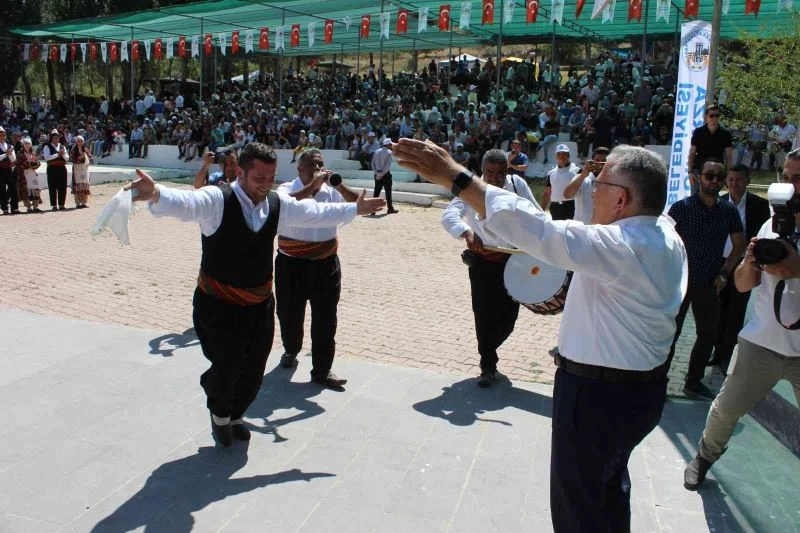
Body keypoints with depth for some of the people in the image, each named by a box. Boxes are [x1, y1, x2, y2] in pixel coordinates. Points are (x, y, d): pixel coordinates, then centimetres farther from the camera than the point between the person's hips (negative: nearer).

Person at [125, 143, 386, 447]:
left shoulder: (278, 205, 0)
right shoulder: (216, 200, -18)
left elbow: (317, 213, 15)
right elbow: (183, 203, -38)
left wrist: (355, 209, 22)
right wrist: (156, 194, -61)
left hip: (260, 306, 5)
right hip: (219, 307, -5)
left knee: (253, 374, 14)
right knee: (227, 369, -3)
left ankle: (234, 416, 46)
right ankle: (219, 413, 34)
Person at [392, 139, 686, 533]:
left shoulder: (620, 247, -27)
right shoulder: (666, 237, 1)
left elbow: (537, 231, -37)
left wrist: (453, 176, -37)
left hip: (598, 394, -9)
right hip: (642, 388, 9)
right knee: (609, 482, 31)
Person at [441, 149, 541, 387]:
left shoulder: (517, 184, -5)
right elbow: (448, 215, -27)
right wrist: (466, 232, -46)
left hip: (513, 259, 3)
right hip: (483, 262, -3)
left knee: (509, 314, 10)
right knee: (485, 314, -1)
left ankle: (487, 349, 39)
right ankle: (488, 366, 16)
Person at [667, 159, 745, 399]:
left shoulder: (729, 211, 3)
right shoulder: (681, 207, -8)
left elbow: (739, 245, 11)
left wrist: (724, 273, 1)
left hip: (709, 285, 5)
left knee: (708, 335, 13)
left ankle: (693, 381, 29)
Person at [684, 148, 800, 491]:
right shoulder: (772, 225, 5)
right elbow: (743, 285, 5)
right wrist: (749, 260, -14)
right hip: (762, 342, 3)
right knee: (727, 407, 8)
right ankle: (705, 457, 32)